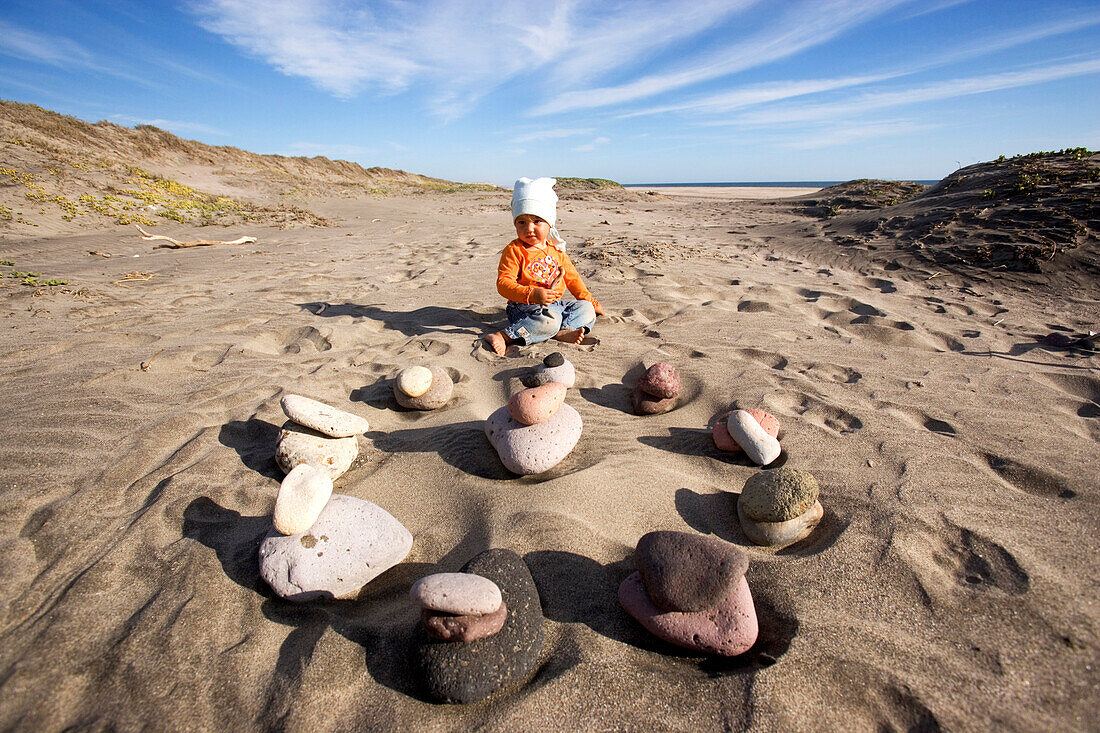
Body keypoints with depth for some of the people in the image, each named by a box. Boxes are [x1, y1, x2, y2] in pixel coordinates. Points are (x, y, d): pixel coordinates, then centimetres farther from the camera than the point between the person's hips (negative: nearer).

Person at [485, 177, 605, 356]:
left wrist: (590, 301, 23)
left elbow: (572, 278, 23)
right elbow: (503, 283, -17)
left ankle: (562, 331, -30)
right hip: (525, 307, -7)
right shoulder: (514, 251, -7)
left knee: (586, 309, -5)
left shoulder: (556, 250, 12)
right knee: (550, 319, -34)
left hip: (556, 304, 7)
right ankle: (504, 336, -34)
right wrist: (532, 294, -31)